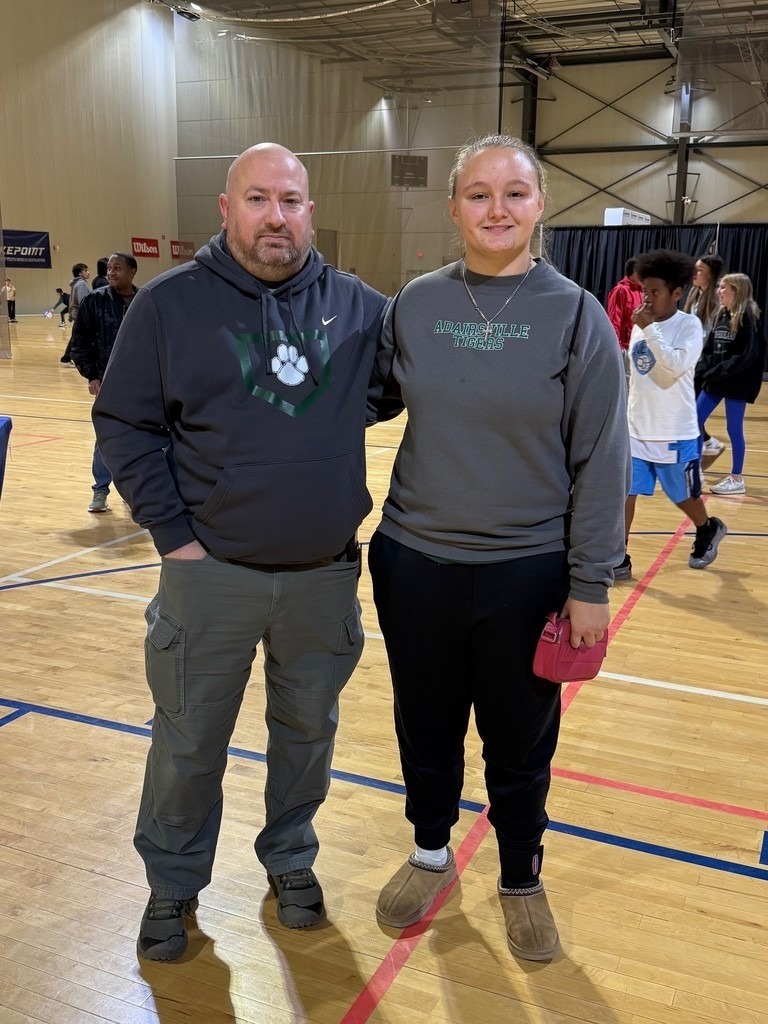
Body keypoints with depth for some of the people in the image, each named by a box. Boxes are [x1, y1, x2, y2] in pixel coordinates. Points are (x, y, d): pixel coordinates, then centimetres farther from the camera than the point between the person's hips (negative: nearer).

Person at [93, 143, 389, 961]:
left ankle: (291, 859, 41)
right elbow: (123, 424, -3)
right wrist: (172, 533, -7)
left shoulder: (358, 307, 2)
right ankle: (174, 884, 34)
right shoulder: (169, 303, -5)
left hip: (327, 573, 2)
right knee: (188, 741, 11)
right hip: (211, 572, -2)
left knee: (307, 730, 17)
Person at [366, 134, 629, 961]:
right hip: (416, 561, 3)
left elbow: (601, 459, -7)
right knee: (426, 727, 17)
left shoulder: (575, 315, -6)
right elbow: (374, 396, 14)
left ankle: (522, 879, 38)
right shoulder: (415, 305, 0)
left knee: (519, 742, 13)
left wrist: (590, 585, -7)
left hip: (528, 572, -2)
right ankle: (430, 854, 43)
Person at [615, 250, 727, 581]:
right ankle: (619, 560, 7)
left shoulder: (689, 325, -12)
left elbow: (676, 366, -28)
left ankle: (708, 530, 44)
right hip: (636, 430, 5)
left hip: (676, 433, -5)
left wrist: (649, 329, -26)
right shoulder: (640, 325, 5)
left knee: (684, 496, 14)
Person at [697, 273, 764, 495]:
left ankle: (737, 479, 14)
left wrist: (720, 372, -20)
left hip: (737, 382, -8)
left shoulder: (748, 317, -13)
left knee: (734, 429, 1)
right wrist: (704, 370, -5)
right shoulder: (721, 315, 10)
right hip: (715, 380, 8)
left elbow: (749, 354, -19)